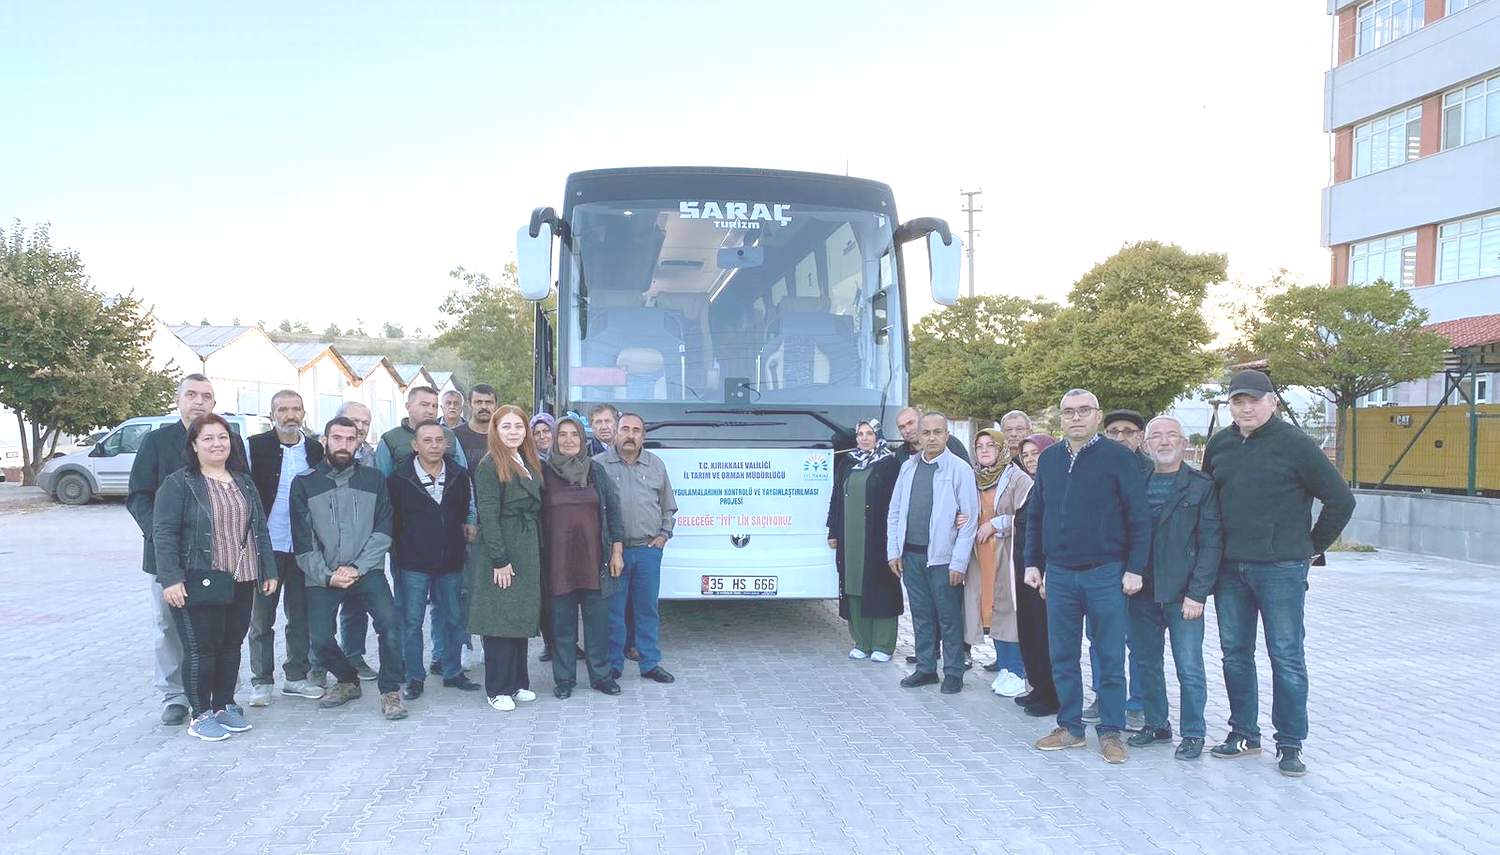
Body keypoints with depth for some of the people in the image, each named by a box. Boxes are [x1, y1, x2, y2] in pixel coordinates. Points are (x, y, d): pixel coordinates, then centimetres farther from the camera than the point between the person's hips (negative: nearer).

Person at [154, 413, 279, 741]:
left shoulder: (244, 483, 15)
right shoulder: (178, 484, -5)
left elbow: (260, 529, 16)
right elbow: (164, 533, -10)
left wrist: (268, 571, 11)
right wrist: (171, 578, -18)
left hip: (241, 583, 6)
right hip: (199, 585, -6)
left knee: (231, 647, 13)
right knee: (200, 649, 0)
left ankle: (225, 705, 26)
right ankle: (201, 716, 11)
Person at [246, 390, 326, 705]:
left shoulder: (316, 449, 5)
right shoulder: (255, 446, -4)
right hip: (266, 546, -3)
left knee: (301, 616, 11)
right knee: (261, 617, 6)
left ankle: (296, 676, 23)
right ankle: (261, 681, 17)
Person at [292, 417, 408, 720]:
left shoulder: (373, 479, 6)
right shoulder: (304, 483, 3)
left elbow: (383, 530, 0)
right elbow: (303, 540, 0)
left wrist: (357, 567, -10)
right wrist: (326, 576, -9)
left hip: (366, 570, 0)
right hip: (321, 576, 1)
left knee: (389, 622, -20)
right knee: (320, 639, -6)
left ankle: (390, 691, -3)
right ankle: (347, 681, 25)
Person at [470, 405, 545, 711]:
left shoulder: (530, 464, 14)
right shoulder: (490, 466, -9)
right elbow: (488, 516, -14)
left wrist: (538, 552, 10)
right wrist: (499, 560, -18)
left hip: (529, 550, 7)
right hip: (502, 551, -7)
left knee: (522, 617, 11)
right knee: (500, 619, -2)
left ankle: (518, 682, 21)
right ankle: (498, 689, 7)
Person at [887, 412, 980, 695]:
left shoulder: (960, 469, -6)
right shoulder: (908, 467, 9)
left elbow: (970, 520, -8)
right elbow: (894, 512, 12)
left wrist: (959, 563, -11)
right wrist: (893, 551, 6)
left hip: (942, 557, -5)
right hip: (910, 555, 5)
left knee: (949, 618, 4)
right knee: (921, 615, 14)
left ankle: (953, 673, 16)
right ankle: (926, 668, 26)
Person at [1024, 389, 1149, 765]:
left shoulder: (1118, 457, -5)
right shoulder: (1049, 459, 8)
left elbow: (1139, 516, -6)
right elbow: (1034, 515, 14)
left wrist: (1134, 569, -10)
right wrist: (1032, 563, 10)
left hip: (1105, 574, -4)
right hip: (1058, 575, 4)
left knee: (1110, 658, 5)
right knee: (1062, 657, 10)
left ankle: (1111, 732, 17)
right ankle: (1070, 726, 23)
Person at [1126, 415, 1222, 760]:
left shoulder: (1202, 486, -1)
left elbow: (1211, 542, -5)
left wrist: (1197, 593, -12)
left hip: (1182, 593, -4)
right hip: (1142, 591, 4)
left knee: (1189, 669, 0)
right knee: (1147, 663, 13)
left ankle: (1193, 734, 15)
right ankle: (1156, 724, 28)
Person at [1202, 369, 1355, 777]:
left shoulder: (1294, 444, -7)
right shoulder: (1219, 445, 9)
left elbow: (1341, 499, -4)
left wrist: (1313, 545, 1)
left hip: (1280, 569, -5)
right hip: (1230, 568, 5)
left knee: (1286, 658, 1)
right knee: (1235, 653, 12)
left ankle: (1290, 744, 12)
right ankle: (1244, 734, 24)